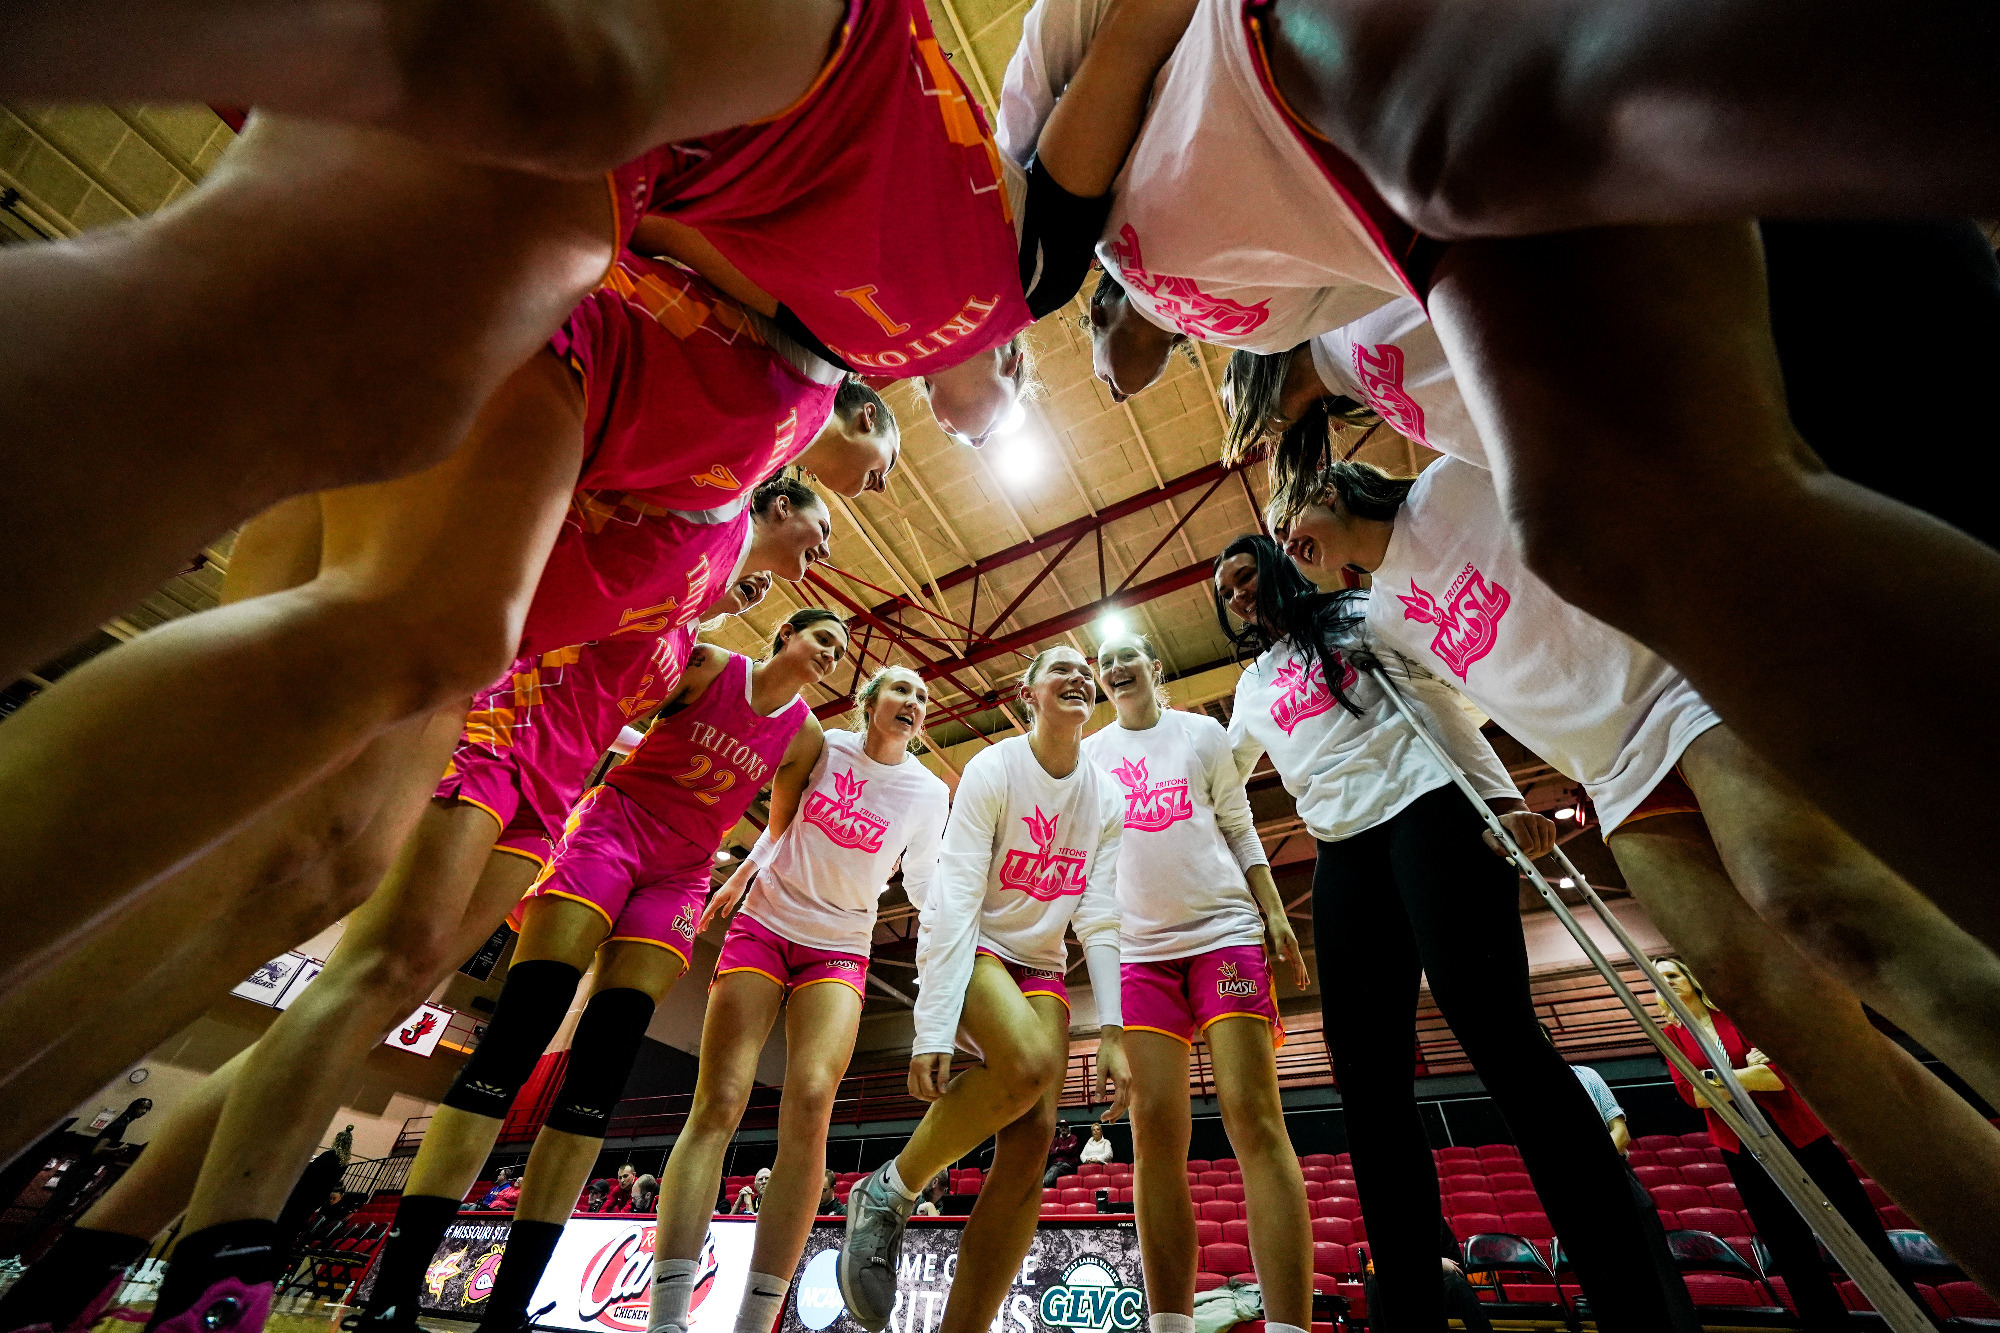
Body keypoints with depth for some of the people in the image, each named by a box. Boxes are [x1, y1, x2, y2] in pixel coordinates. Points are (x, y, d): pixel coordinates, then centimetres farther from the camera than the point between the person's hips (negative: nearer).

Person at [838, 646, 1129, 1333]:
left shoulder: (1105, 799, -2)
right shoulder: (993, 770, -16)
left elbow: (1099, 921, -2)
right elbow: (955, 898, -21)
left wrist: (1113, 1033, -8)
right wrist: (933, 1028, -26)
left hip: (1039, 966, 5)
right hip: (966, 947, -5)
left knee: (1032, 1142, -9)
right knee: (1032, 1061, -31)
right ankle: (888, 1193, -9)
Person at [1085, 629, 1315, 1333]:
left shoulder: (1203, 732, 9)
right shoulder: (1089, 755, 12)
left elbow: (1240, 829, 9)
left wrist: (1275, 915, 0)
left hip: (1226, 932, -1)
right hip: (1137, 949, 2)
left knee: (1253, 1116, -8)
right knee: (1155, 1127, -2)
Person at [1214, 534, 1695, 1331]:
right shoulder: (1252, 687, 25)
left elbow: (1436, 702, 5)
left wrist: (1505, 797, -6)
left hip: (1425, 811, -4)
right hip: (1343, 857, 5)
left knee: (1495, 1029, -18)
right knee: (1367, 1077, -2)